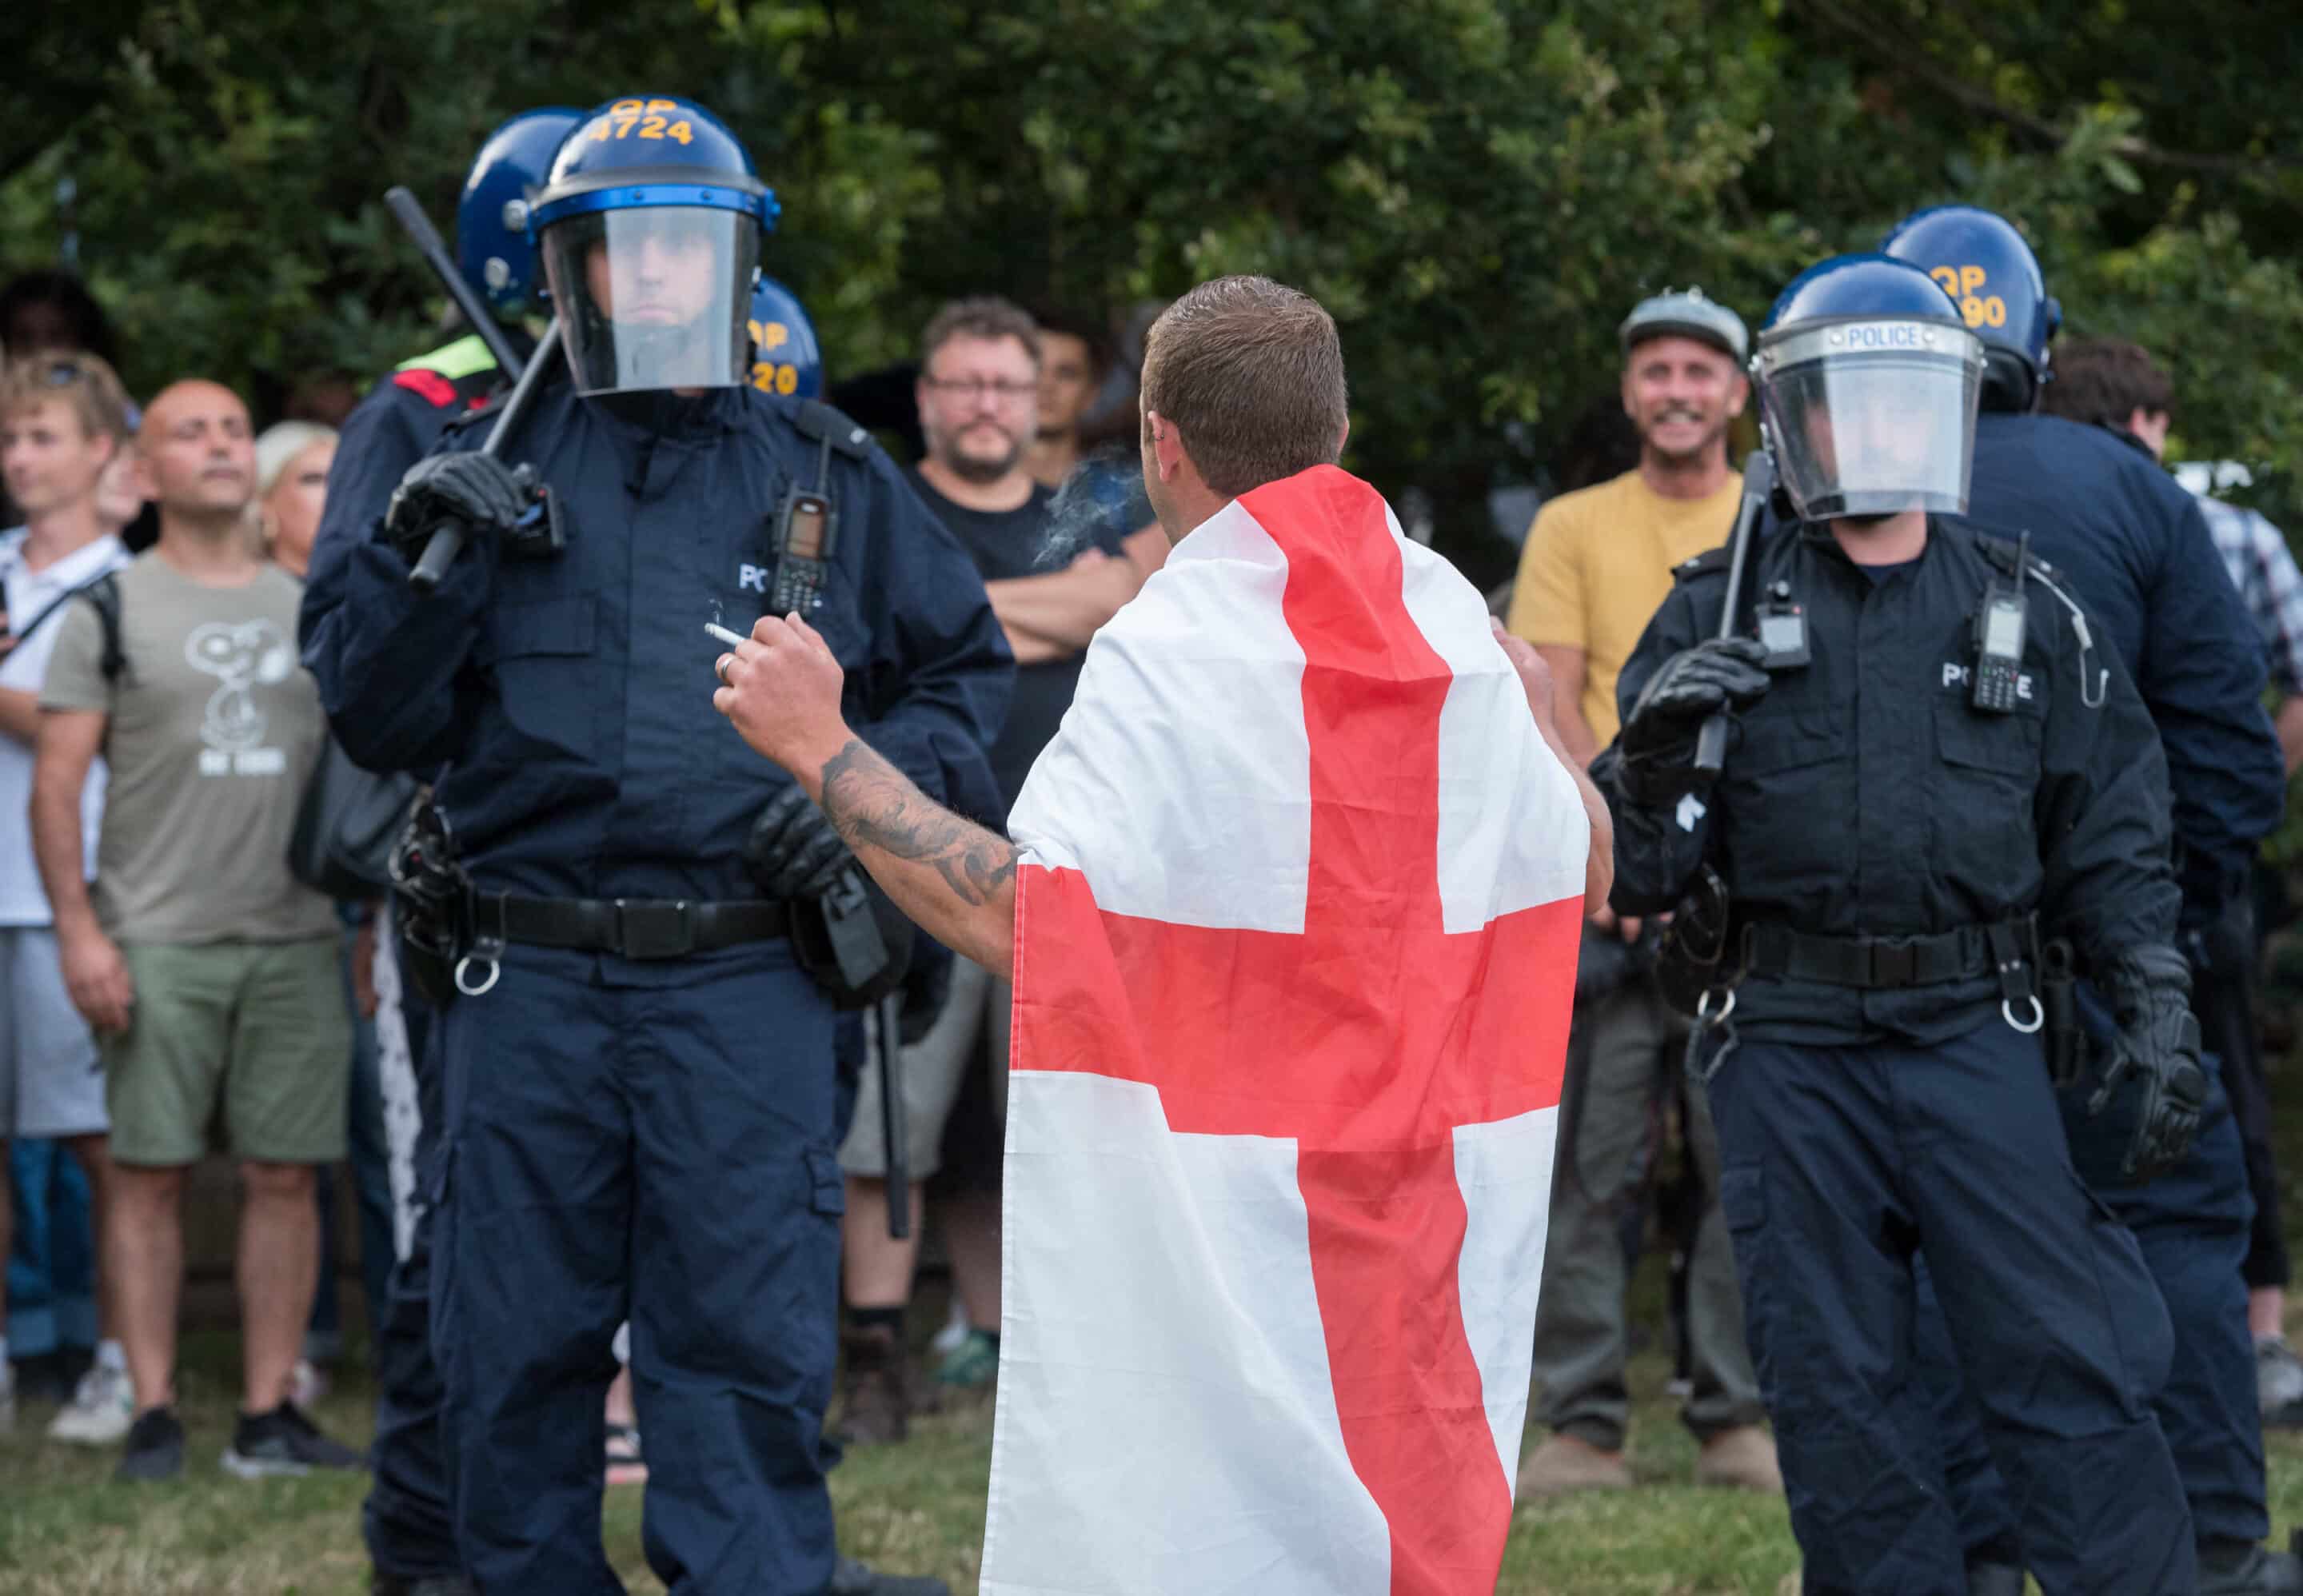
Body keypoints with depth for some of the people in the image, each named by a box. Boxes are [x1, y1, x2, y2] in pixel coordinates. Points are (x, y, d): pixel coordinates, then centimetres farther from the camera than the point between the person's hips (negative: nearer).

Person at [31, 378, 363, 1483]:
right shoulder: (112, 611, 2)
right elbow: (55, 782, -2)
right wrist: (78, 932, -11)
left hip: (291, 937, 4)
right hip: (157, 938, -3)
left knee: (284, 1176, 2)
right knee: (150, 1173, -3)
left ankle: (268, 1415, 7)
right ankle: (154, 1414, 1)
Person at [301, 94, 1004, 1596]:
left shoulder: (828, 481, 11)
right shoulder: (486, 460, 8)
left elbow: (963, 669, 19)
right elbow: (376, 720, 6)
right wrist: (415, 554, -10)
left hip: (742, 982, -1)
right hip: (529, 984, 1)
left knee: (744, 1353, -5)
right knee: (517, 1356, 8)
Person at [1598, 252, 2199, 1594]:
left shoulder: (2027, 613, 9)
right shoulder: (1718, 616, 6)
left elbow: (2112, 840, 12)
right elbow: (1637, 871, 6)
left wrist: (2157, 1007, 0)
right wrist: (1654, 745, -14)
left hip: (1974, 1037, 0)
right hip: (1789, 1052, 0)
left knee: (2070, 1363, -5)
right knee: (1838, 1395, 5)